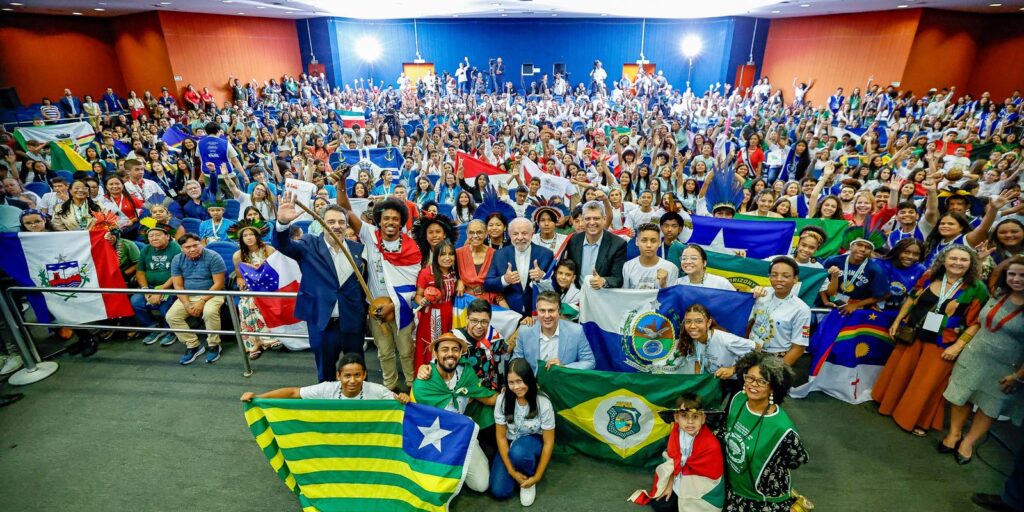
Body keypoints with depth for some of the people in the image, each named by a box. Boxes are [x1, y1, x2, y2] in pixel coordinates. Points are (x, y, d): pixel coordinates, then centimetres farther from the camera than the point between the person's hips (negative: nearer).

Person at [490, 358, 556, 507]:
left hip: (533, 442, -2)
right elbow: (501, 436, -11)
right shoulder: (502, 400, -19)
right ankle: (520, 471, 15)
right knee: (499, 491, -15)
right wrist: (511, 471, -15)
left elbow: (548, 443, -16)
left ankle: (529, 477, -4)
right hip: (510, 444, 2)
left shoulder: (543, 403, -25)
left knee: (518, 452, -37)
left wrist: (537, 476, -16)